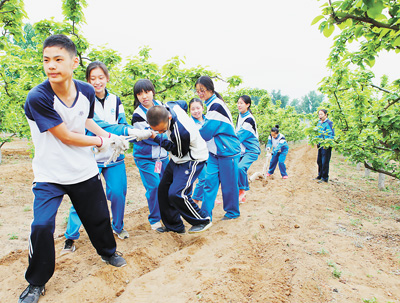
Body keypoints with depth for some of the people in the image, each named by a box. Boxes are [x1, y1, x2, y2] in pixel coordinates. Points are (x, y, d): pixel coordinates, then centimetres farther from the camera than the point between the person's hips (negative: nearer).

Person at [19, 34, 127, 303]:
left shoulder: (87, 92, -7)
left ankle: (108, 252, 46)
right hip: (50, 175, -4)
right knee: (41, 226, -12)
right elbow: (66, 136, -20)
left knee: (99, 216, 16)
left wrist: (107, 134, 2)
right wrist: (100, 142, -9)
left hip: (84, 171, 4)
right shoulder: (37, 97, -22)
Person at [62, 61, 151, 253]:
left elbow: (122, 123, 3)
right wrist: (130, 131, -32)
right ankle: (71, 237, 15)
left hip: (114, 157, 4)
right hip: (90, 157, -4)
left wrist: (138, 133, -21)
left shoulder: (115, 100, 9)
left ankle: (118, 227, 28)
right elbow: (96, 124, -22)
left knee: (118, 194, 3)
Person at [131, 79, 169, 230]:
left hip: (162, 155, 5)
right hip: (146, 158, -5)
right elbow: (150, 138, -21)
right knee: (154, 187, -9)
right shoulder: (138, 115, -16)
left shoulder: (160, 105, 0)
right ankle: (154, 219, 11)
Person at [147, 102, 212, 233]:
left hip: (192, 160, -9)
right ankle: (174, 225, 24)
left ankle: (203, 221, 3)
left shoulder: (181, 131, -38)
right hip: (177, 159, 9)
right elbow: (183, 103, 11)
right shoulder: (169, 106, -14)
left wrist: (157, 139, -15)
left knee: (176, 194, -20)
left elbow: (180, 153, -19)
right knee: (163, 190, 8)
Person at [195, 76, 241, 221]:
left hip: (227, 151, -8)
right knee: (210, 181, 4)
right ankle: (205, 214, 7)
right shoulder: (210, 105, 11)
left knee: (228, 184, 5)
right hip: (214, 152, 8)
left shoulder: (216, 106, -19)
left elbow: (206, 132, -21)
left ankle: (232, 212, 24)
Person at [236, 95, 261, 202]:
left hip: (252, 150, -8)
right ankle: (242, 196, 19)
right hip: (242, 150, 8)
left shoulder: (249, 119, -20)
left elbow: (239, 137, -24)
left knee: (240, 167, -28)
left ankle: (242, 190, -7)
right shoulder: (240, 116, 7)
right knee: (236, 169, 5)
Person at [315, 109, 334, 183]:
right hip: (320, 145, 8)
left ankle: (325, 178, 3)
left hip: (326, 146, -8)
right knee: (319, 161, 14)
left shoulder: (329, 123, -10)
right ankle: (320, 175, 28)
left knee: (325, 162, -5)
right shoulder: (319, 123, 15)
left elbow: (332, 135, -14)